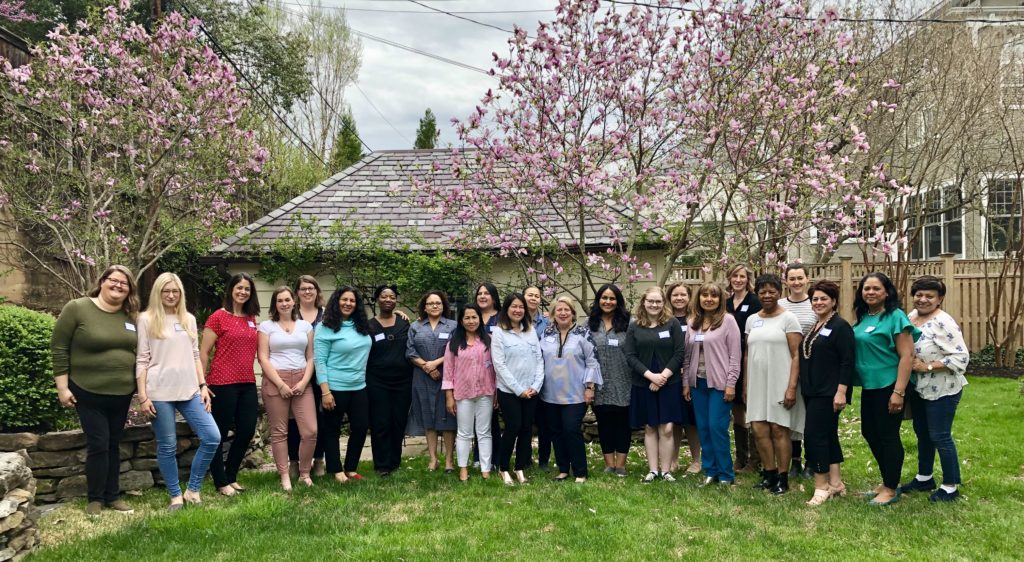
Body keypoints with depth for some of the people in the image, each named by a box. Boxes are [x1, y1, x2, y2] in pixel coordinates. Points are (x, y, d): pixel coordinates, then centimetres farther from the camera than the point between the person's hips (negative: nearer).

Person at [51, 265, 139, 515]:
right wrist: (62, 387, -11)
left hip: (122, 394, 4)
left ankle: (112, 496, 24)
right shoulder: (76, 309, -10)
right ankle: (95, 498, 15)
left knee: (113, 445, 13)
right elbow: (59, 349, -9)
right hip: (88, 392, -4)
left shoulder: (131, 316, 3)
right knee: (98, 445, -2)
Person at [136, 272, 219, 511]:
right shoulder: (147, 319, 1)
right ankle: (175, 495, 19)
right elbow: (142, 360, -2)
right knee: (167, 446, 3)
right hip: (160, 393, -4)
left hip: (189, 390, 4)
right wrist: (143, 396, -7)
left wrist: (203, 386, 6)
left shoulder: (189, 319, 13)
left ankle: (193, 489, 11)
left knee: (212, 437, -4)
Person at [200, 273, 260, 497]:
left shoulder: (251, 319, 12)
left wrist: (251, 375, 12)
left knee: (247, 432, 9)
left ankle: (231, 477, 27)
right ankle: (221, 482, 19)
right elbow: (203, 353, -5)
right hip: (223, 384, -6)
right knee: (219, 435, 6)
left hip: (247, 384, 6)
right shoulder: (218, 317, -5)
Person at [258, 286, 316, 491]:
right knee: (279, 432, 2)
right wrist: (281, 384, -11)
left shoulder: (305, 325, 11)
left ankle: (305, 473, 12)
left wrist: (304, 382, -5)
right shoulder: (267, 326, 4)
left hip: (301, 381, 2)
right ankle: (285, 477, 12)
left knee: (311, 431, -4)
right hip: (275, 381, -2)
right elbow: (263, 358, -3)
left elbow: (310, 357, 10)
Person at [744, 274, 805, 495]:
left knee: (779, 429, 1)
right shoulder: (752, 320, 12)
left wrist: (792, 387, -15)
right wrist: (746, 384, 12)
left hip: (780, 384, -5)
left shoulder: (788, 318, -4)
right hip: (757, 384, 5)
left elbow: (796, 356, -8)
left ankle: (783, 478, 12)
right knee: (759, 429, 5)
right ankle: (769, 474, 19)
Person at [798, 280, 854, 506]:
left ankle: (821, 485, 0)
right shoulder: (814, 327, 14)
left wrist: (841, 392, -21)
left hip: (829, 393, -8)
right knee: (828, 436, 13)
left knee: (814, 435, -10)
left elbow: (847, 362, -15)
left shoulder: (840, 326, -10)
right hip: (812, 392, 8)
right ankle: (835, 483, 21)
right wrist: (803, 389, 16)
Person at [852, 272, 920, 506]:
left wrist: (898, 392, -20)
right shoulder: (862, 318, 9)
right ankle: (887, 481, 33)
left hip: (889, 386, -8)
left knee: (888, 436, 2)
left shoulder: (895, 317, -13)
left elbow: (907, 356, -17)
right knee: (869, 433, 16)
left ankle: (891, 489, 17)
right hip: (869, 386, 8)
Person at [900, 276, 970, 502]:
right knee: (922, 434, 19)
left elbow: (961, 357, -24)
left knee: (940, 437, 1)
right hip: (918, 389, 8)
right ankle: (924, 478, 34)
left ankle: (951, 487, 16)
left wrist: (927, 367, -24)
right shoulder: (911, 316, 4)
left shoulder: (943, 322, -20)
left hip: (941, 390, -8)